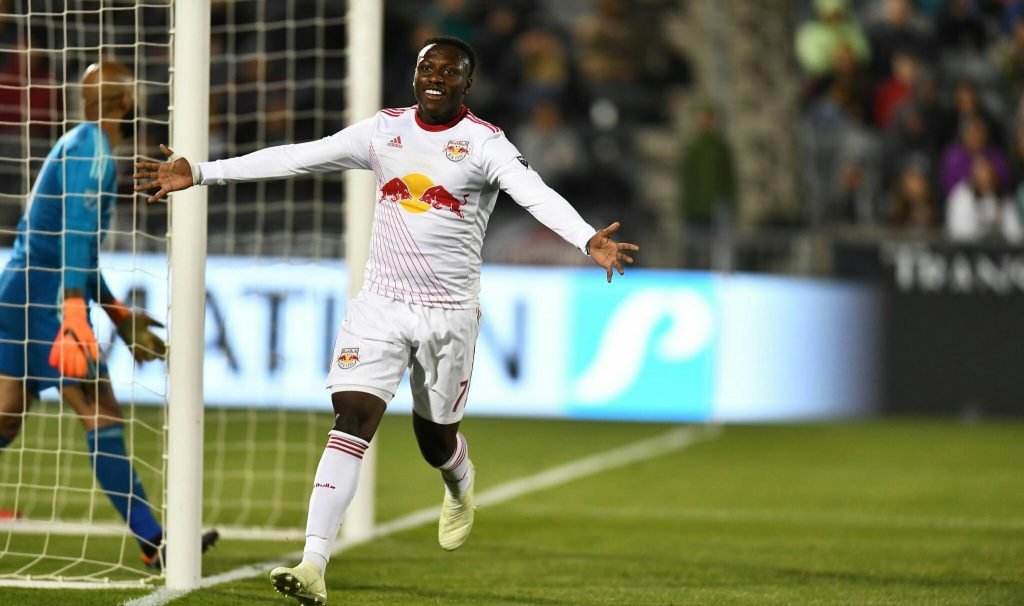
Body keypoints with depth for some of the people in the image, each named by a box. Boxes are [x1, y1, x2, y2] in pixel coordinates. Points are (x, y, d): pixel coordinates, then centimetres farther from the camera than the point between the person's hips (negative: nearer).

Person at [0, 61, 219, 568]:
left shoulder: (79, 146, 20)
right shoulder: (91, 150, -11)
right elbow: (75, 234, -23)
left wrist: (118, 315, 29)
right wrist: (74, 315, -31)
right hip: (48, 299, -10)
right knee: (102, 417, -9)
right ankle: (154, 544, -9)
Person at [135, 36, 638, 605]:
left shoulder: (485, 143, -8)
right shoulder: (384, 130, 4)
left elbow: (537, 195, -24)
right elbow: (293, 158, 4)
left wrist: (589, 239, -43)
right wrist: (200, 172, 1)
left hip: (450, 312, -2)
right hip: (380, 304, 2)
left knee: (436, 439, 12)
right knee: (352, 420, -13)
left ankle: (461, 486, 52)